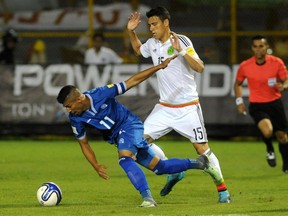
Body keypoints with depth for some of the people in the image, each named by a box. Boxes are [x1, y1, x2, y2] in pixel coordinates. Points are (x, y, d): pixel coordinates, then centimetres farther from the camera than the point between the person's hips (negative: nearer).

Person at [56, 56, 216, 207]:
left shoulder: (101, 94, -27)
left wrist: (160, 66, -21)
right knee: (158, 167, 9)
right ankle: (197, 163, 27)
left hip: (130, 125, -6)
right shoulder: (75, 119, -13)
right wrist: (96, 166, -10)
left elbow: (132, 81, -20)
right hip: (117, 136, 6)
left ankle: (147, 197, -35)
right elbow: (84, 144, 2)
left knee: (125, 159, -33)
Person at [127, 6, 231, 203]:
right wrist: (131, 32, 13)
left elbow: (200, 68, -20)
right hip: (165, 107, 6)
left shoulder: (181, 41, -12)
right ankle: (173, 172, 6)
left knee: (202, 148, -5)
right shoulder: (152, 44, 5)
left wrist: (181, 51, -31)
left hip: (188, 107, -6)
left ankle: (222, 188, 8)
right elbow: (138, 50, 29)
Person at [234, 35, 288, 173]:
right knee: (267, 131, -28)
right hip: (257, 106, -2)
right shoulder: (245, 66, -8)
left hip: (275, 103, 2)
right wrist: (239, 101, -1)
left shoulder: (277, 63, -8)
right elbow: (238, 84, 9)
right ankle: (270, 150, 7)